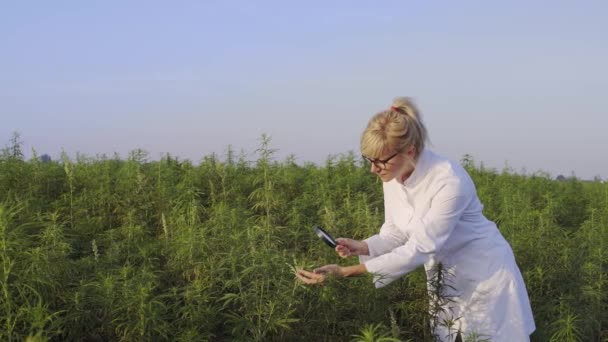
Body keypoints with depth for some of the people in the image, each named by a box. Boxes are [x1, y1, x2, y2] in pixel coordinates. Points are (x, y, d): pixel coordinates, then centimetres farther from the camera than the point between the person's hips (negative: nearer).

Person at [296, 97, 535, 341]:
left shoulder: (449, 182, -34)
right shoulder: (392, 177, -11)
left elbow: (419, 248, -33)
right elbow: (397, 232, -1)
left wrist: (346, 272, -36)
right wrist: (363, 247, -23)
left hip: (485, 273, -6)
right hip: (443, 274, 6)